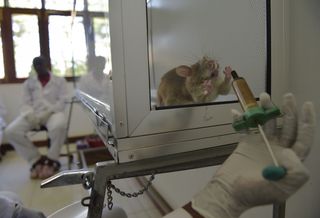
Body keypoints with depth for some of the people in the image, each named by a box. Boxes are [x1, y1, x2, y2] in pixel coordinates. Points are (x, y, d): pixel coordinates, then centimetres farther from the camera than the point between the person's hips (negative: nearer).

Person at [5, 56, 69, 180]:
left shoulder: (60, 80, 12)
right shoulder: (28, 83, 20)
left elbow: (63, 101, 1)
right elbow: (26, 103, 10)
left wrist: (47, 112, -15)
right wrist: (30, 115, -12)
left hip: (53, 112, -3)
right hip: (33, 114, 3)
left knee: (59, 126, -39)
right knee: (10, 131, -23)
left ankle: (51, 161, -15)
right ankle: (36, 160, -9)